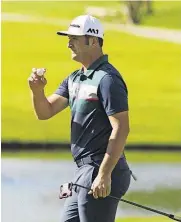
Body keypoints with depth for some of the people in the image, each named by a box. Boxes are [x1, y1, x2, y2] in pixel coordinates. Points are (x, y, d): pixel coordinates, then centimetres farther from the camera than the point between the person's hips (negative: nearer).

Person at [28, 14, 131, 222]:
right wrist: (37, 90, -9)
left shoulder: (107, 79, -15)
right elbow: (46, 112, 13)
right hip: (84, 171, 10)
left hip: (101, 173, -10)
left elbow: (121, 129, -21)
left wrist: (104, 174, -25)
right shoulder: (74, 79, 15)